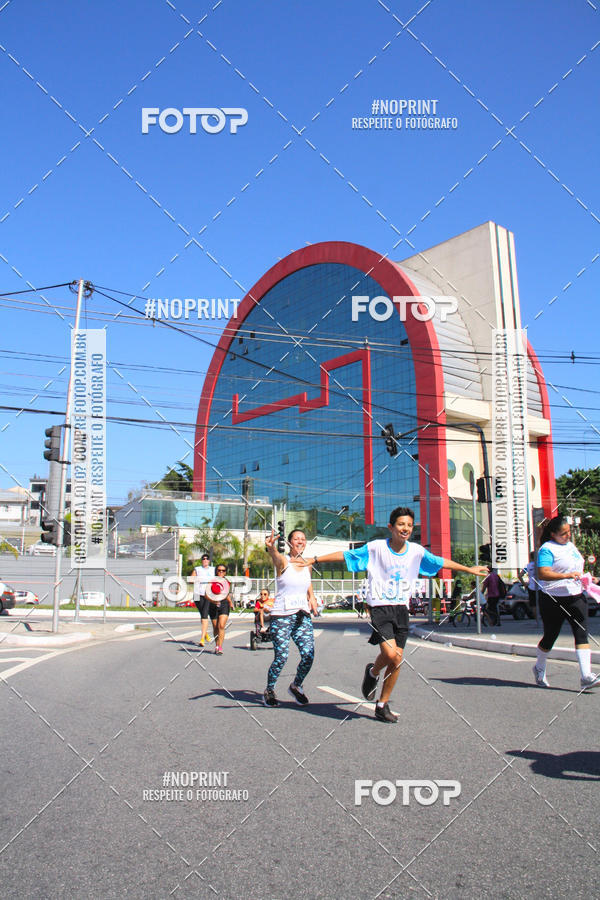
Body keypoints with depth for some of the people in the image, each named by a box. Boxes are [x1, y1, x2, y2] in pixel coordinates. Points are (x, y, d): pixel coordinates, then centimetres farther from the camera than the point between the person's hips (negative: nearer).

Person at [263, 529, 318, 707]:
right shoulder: (283, 561, -6)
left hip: (303, 615, 5)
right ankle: (269, 691, 18)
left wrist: (311, 596, 9)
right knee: (281, 657, -7)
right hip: (282, 616, -5)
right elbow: (275, 555, -32)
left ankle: (296, 686, 21)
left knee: (309, 655, -7)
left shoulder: (307, 564, 10)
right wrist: (271, 547, -55)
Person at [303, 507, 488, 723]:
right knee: (391, 654, -20)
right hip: (380, 608, -4)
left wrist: (469, 569, 27)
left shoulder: (417, 551, 3)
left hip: (402, 610, 4)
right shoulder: (375, 548, -8)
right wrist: (314, 560, -5)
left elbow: (441, 562, 18)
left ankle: (382, 706, 22)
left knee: (396, 660, 4)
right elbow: (345, 555, -3)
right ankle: (373, 672, 15)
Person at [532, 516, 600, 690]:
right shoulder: (547, 549, -13)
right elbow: (543, 574, -27)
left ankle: (586, 677, -14)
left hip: (576, 598, 6)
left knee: (582, 633, -9)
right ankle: (539, 669, 32)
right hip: (553, 600, -6)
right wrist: (567, 575, -34)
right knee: (550, 636, 8)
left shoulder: (570, 545, 14)